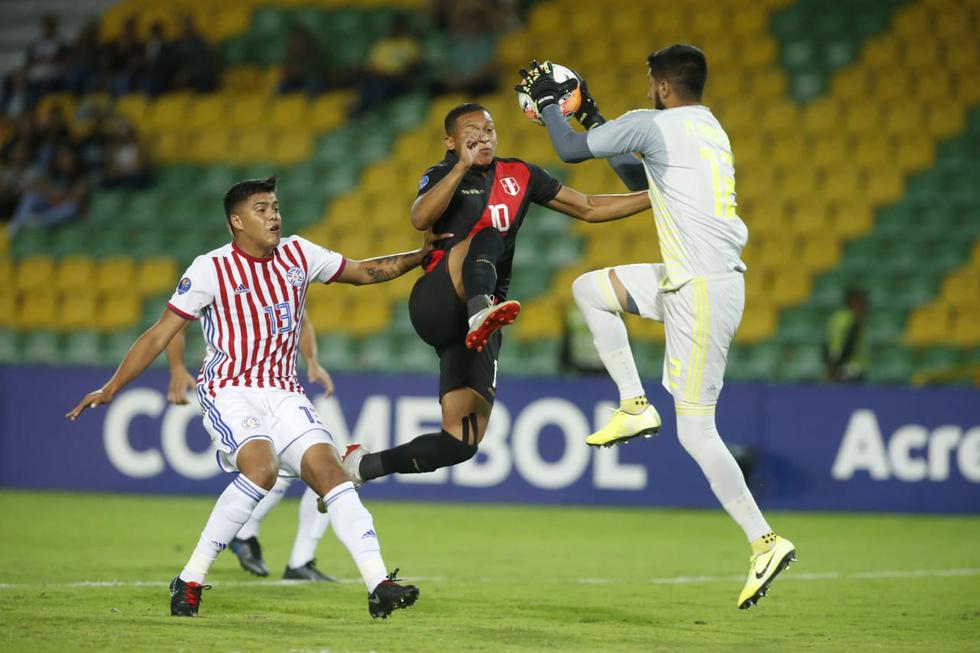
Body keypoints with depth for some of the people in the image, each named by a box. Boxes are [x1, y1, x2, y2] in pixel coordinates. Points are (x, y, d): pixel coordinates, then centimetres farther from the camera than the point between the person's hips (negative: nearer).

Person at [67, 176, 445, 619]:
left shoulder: (298, 254, 8)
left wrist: (422, 254, 10)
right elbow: (159, 334, -2)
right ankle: (189, 581, -19)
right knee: (262, 467, -30)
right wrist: (112, 388, -4)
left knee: (330, 471, -14)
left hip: (283, 394, 5)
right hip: (229, 392, -5)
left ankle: (379, 585, -18)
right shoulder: (211, 269, -6)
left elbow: (364, 272, 21)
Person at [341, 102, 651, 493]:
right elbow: (420, 220, -18)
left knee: (462, 443, -1)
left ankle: (362, 466, 16)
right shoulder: (442, 176, 5)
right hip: (435, 305, -5)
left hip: (470, 328, 5)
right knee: (487, 237, -32)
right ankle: (481, 312, -60)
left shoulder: (519, 176, 17)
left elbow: (589, 209, 22)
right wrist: (463, 166, -24)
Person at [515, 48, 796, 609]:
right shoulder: (710, 130, 17)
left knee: (696, 432, -6)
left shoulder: (654, 124, -9)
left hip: (702, 290, -9)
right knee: (589, 288, 21)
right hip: (690, 281, 9)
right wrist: (593, 115, 36)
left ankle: (765, 541, -7)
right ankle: (636, 406, 15)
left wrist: (548, 100, 16)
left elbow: (570, 149, -1)